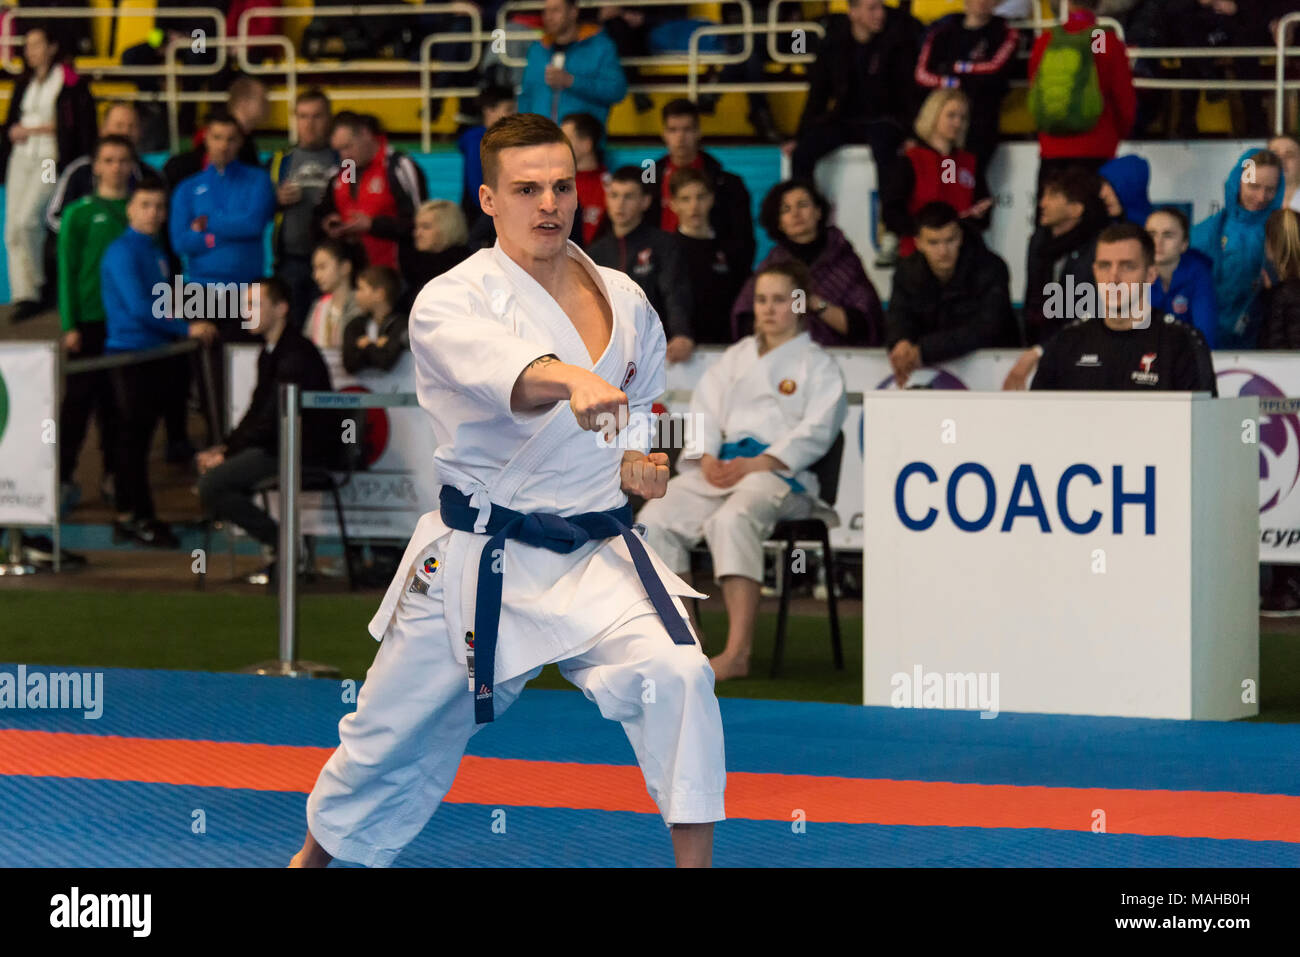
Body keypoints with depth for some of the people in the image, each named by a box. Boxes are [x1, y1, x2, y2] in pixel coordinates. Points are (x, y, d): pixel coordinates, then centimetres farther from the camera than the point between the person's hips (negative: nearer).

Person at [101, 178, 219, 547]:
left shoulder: (157, 251, 15)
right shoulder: (123, 252, -12)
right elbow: (139, 307, -19)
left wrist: (195, 323, 7)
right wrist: (188, 328, -15)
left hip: (155, 351, 8)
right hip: (130, 352, -8)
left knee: (138, 437, 10)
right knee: (133, 437, -6)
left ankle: (131, 515, 13)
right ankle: (135, 517, -3)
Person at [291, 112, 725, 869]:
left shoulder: (625, 302, 4)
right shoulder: (451, 303, -12)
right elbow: (499, 367, -37)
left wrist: (642, 461, 0)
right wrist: (572, 381, -58)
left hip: (596, 560, 2)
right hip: (479, 561, -2)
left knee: (677, 676, -25)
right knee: (393, 734, 13)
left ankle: (696, 861, -16)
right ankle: (320, 852, 43)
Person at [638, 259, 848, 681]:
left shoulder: (818, 365, 7)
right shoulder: (735, 358, 23)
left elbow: (816, 430, -6)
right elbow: (705, 409, 15)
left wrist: (757, 465, -17)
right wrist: (707, 458, -6)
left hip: (780, 473, -6)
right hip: (721, 467, 6)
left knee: (733, 520, -38)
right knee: (656, 519, -19)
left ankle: (737, 653, -43)